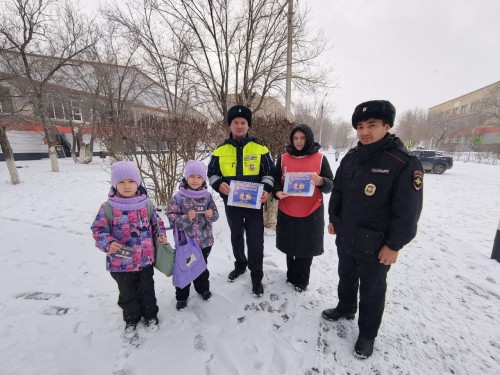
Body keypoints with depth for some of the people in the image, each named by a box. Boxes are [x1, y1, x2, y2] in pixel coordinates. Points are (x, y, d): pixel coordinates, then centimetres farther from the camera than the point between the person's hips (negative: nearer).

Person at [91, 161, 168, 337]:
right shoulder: (108, 207, -14)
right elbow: (98, 229, -8)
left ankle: (150, 314, 45)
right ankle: (131, 319, 46)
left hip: (146, 259, 1)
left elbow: (156, 221, 6)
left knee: (147, 289, 20)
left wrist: (160, 235, -8)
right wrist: (108, 243, -24)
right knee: (127, 293, 20)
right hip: (121, 262, -1)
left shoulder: (146, 203, -7)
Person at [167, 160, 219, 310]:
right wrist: (186, 218, -28)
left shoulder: (206, 195, -5)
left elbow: (215, 214, 0)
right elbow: (172, 218, -13)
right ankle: (181, 296, 37)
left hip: (204, 240, 2)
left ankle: (203, 288, 48)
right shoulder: (178, 197, -12)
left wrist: (211, 215, -22)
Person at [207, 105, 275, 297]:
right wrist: (218, 184, -15)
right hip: (231, 203, 2)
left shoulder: (260, 148, -3)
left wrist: (266, 189, -16)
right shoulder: (220, 150, 1)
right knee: (236, 238, 20)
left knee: (255, 241, 3)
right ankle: (240, 265, 45)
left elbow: (269, 172, 3)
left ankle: (256, 277, 23)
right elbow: (212, 173, 7)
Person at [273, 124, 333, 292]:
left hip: (311, 213, -1)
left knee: (306, 248, 8)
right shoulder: (283, 158, 3)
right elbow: (275, 180, 6)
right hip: (287, 212, 2)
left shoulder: (320, 158, -1)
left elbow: (331, 185, -1)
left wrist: (321, 182, -23)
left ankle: (301, 281, 30)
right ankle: (291, 275, 37)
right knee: (290, 246, 14)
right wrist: (277, 192, -15)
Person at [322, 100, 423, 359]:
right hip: (345, 237, 6)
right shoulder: (350, 157, 1)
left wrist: (394, 245, -14)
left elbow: (408, 211, -16)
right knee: (346, 277, 25)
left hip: (375, 244, -5)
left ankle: (367, 334, 37)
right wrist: (333, 219, 11)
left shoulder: (403, 162, -17)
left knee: (372, 290, 14)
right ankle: (345, 308, 51)